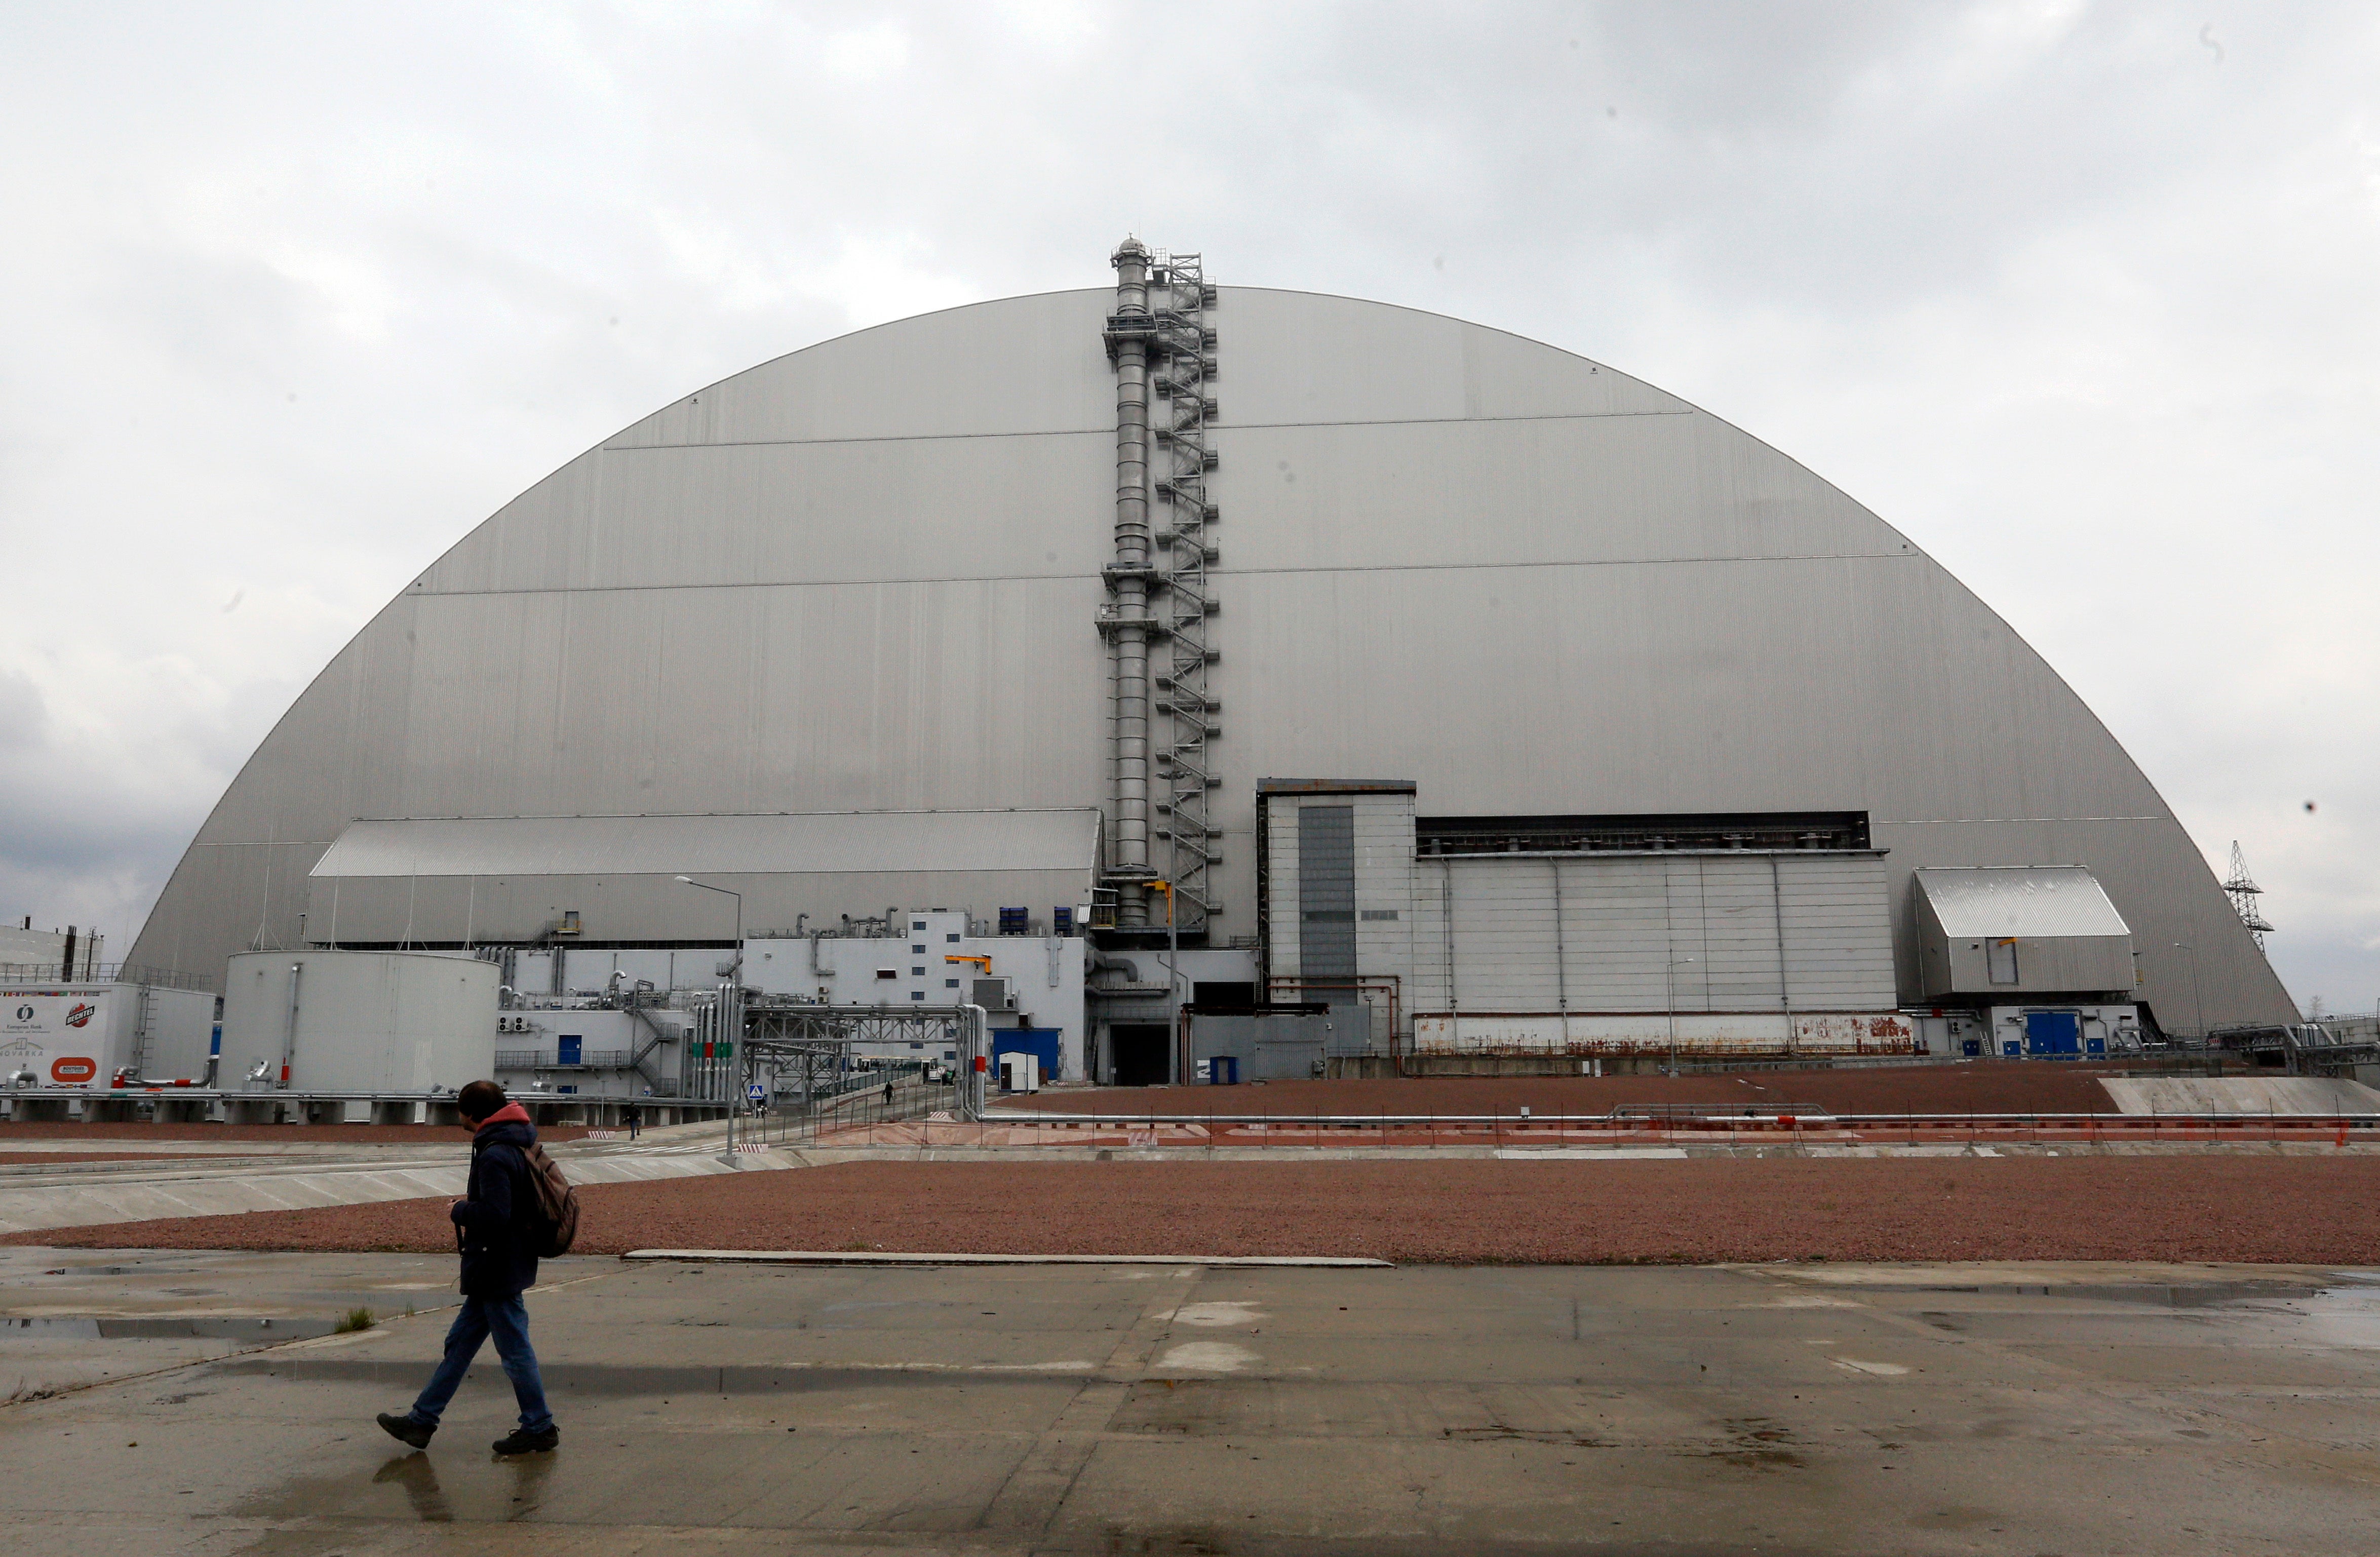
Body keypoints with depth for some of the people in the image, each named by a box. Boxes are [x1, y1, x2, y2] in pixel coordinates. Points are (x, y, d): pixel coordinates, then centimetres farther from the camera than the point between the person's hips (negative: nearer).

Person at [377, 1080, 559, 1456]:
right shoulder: (519, 1144, 8)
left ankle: (539, 1428, 10)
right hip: (497, 1269, 10)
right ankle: (422, 1421, 28)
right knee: (460, 1343, 17)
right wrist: (472, 1203, 11)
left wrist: (459, 1211, -12)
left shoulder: (495, 1155, -22)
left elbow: (493, 1215, -29)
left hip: (497, 1270, -10)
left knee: (515, 1349, 0)